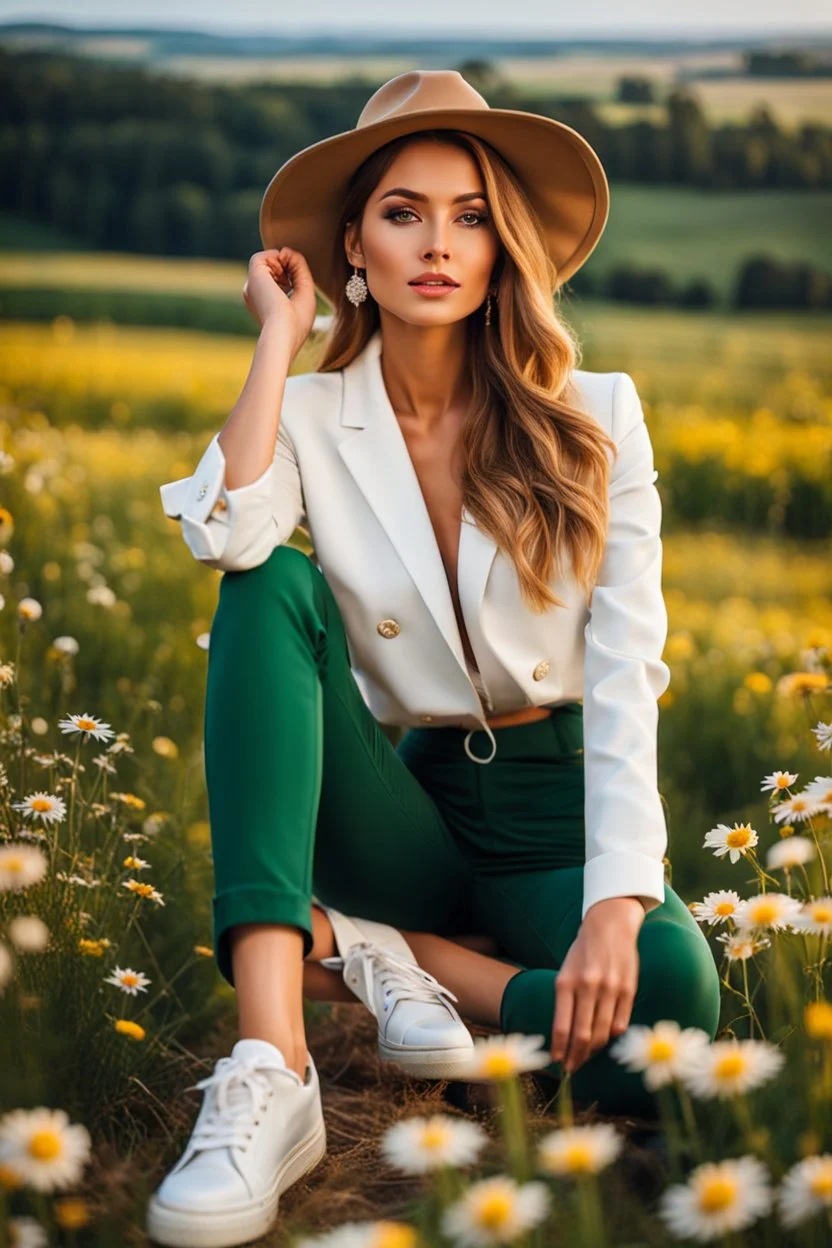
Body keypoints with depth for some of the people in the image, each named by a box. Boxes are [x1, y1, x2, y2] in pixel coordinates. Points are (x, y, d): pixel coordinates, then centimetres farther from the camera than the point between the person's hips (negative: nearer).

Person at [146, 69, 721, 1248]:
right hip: (397, 804, 1)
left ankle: (376, 947, -7)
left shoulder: (592, 414, -4)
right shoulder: (313, 417, -1)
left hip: (553, 810, -1)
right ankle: (271, 1065, -37)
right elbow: (226, 537, -25)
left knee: (668, 997, -35)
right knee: (274, 589, -27)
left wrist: (618, 901, -24)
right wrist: (281, 333, -13)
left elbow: (626, 664, -12)